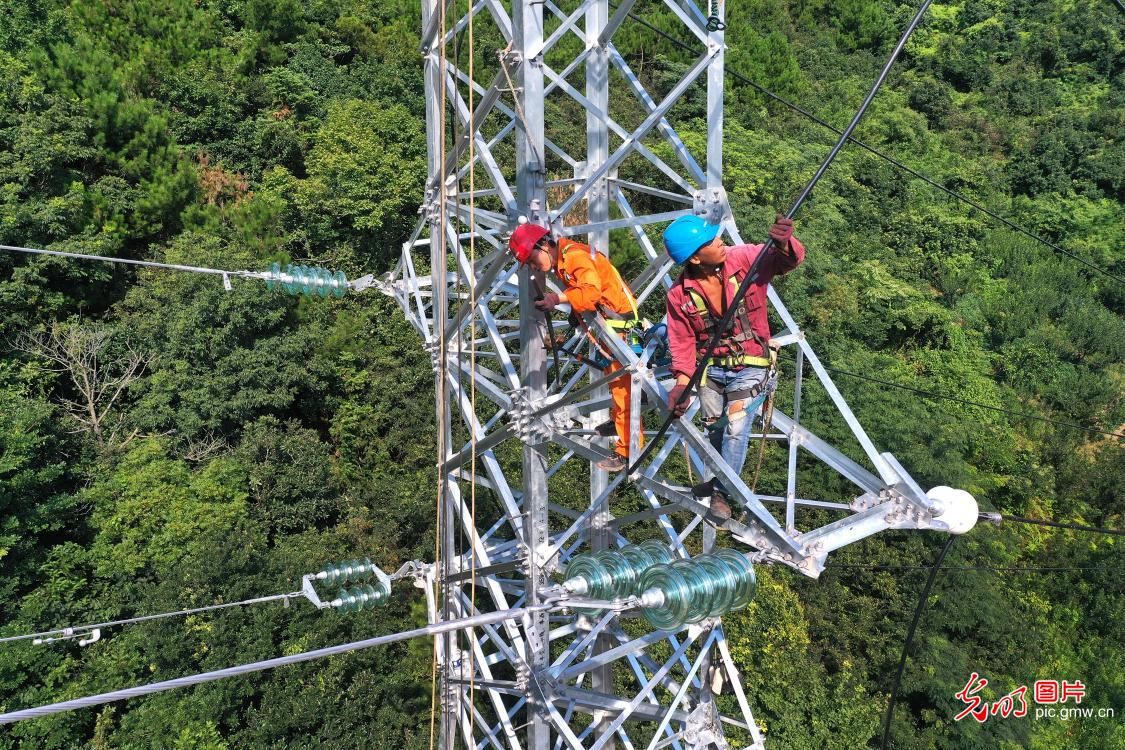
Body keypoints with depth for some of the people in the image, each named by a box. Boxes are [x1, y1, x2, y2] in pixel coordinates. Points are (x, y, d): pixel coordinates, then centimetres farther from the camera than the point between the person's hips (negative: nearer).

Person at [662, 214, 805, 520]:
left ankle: (722, 492, 10)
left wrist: (784, 244, -43)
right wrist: (682, 382, -18)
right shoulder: (680, 294, -13)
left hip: (750, 366, -2)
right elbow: (683, 341, -7)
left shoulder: (743, 259, -17)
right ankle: (717, 479, 44)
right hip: (711, 368, 2)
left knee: (736, 430, -8)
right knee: (715, 428, 17)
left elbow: (787, 260, -19)